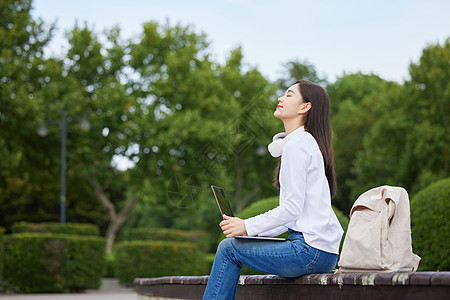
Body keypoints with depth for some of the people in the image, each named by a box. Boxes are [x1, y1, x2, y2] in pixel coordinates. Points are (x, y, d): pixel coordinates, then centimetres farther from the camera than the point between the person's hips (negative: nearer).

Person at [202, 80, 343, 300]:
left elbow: (293, 208, -17)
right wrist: (255, 231, 12)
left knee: (229, 248, -4)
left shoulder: (297, 144, -10)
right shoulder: (307, 142, 21)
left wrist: (249, 226, -10)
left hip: (311, 250, -10)